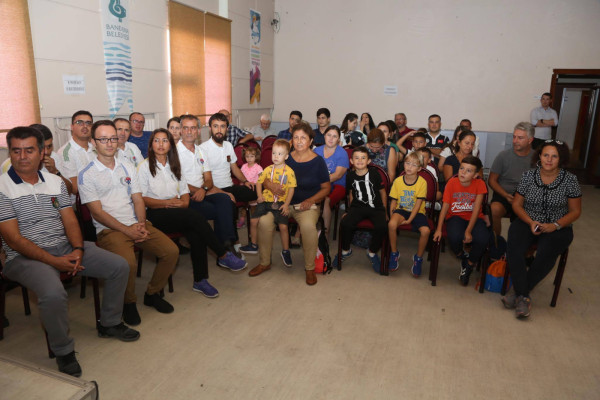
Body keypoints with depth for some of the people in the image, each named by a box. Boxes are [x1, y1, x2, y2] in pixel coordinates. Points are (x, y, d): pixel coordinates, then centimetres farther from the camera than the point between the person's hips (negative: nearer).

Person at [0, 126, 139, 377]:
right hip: (25, 256, -5)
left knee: (119, 266, -5)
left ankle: (109, 324, 15)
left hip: (65, 247, 6)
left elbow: (70, 220, 6)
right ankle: (63, 351, -7)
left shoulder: (56, 182, 10)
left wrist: (78, 249, -13)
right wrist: (53, 261, -18)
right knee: (53, 293, -35)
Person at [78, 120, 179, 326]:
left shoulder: (127, 168, 16)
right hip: (109, 229, -5)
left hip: (136, 224, 5)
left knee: (171, 251, -13)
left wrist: (141, 225, -7)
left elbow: (138, 200, 12)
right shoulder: (87, 175, 0)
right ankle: (128, 302, -1)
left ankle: (152, 293, 10)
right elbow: (97, 212, -6)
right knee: (128, 262, -32)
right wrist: (127, 230, -14)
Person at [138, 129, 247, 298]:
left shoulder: (174, 165, 20)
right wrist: (167, 203, -15)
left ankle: (200, 281, -20)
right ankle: (224, 256, -20)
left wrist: (183, 202, -3)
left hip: (177, 211, 5)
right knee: (194, 216, -31)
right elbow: (141, 198, -4)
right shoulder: (145, 166, 4)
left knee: (196, 234, -28)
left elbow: (185, 191, 20)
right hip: (156, 214, -5)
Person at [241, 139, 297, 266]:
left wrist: (286, 204, -12)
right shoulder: (268, 169, 5)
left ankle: (285, 251, 7)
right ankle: (253, 245, 21)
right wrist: (260, 196, 1)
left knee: (283, 226, -14)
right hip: (266, 200, 4)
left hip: (280, 203, -4)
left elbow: (291, 189, -5)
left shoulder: (289, 171, -5)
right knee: (253, 221, -2)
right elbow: (259, 182, 15)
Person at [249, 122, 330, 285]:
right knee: (264, 221, -24)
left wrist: (310, 200, -11)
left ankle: (310, 268, -11)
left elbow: (326, 188, 5)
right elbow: (265, 178, 6)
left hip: (307, 205, -2)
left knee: (308, 225, -35)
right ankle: (264, 263, -2)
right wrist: (271, 185, -17)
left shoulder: (318, 161, 0)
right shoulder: (286, 158, 6)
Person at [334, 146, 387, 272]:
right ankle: (345, 251, 2)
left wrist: (385, 211, 7)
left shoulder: (374, 173, -4)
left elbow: (383, 192, 5)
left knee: (381, 227, -30)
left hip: (376, 207, -1)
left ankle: (372, 252, 0)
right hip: (357, 207, 2)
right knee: (345, 223, -27)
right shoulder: (350, 175, 4)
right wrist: (351, 210, 16)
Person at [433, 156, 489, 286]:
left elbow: (476, 209, -13)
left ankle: (469, 265, 2)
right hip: (455, 216, 0)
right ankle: (462, 256, 6)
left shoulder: (480, 184, -10)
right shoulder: (452, 182, -8)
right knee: (455, 237, -33)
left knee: (482, 239, -29)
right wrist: (439, 229, -10)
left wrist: (468, 231, -22)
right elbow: (445, 206, -5)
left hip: (474, 218, 1)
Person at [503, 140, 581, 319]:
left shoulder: (570, 180, -2)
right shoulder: (529, 175, 2)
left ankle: (520, 293, -15)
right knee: (513, 249, -29)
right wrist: (530, 222, -10)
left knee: (545, 254, -32)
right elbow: (517, 204, 6)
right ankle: (524, 297, -20)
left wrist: (555, 225, -14)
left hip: (557, 227, -1)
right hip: (528, 222, 2)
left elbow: (575, 211, 2)